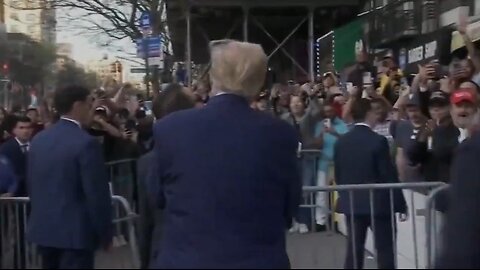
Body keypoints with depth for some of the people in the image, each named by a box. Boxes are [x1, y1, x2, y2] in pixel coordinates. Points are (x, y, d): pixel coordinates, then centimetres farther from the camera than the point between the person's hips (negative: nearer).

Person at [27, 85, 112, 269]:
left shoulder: (38, 140, 6)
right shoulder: (86, 143, -17)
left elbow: (32, 185, 13)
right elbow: (97, 194, -16)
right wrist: (105, 234, -6)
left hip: (42, 228, 8)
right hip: (75, 232, -7)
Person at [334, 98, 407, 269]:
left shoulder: (341, 142, 3)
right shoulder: (378, 141, -13)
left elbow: (338, 175, 8)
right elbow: (389, 176, -12)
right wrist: (401, 205, -5)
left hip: (351, 203, 5)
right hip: (379, 203, -5)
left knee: (354, 249, 9)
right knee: (385, 250, 2)